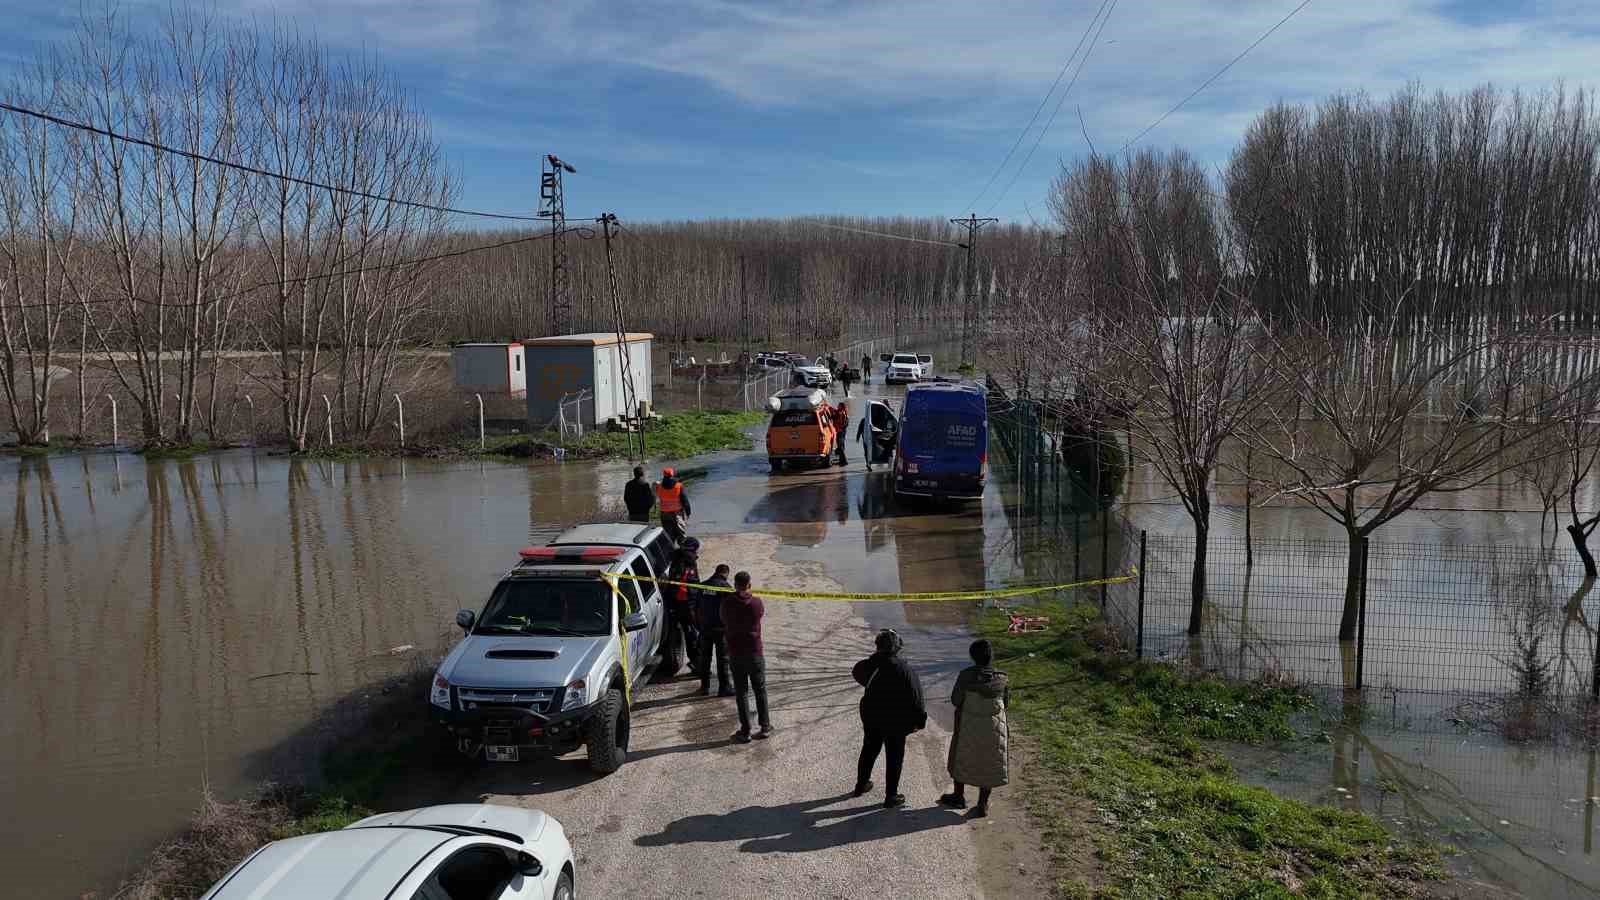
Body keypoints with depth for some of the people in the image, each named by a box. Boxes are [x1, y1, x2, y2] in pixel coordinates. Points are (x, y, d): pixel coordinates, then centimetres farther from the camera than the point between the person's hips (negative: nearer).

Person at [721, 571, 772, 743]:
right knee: (760, 690, 13)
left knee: (741, 692, 6)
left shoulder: (727, 602, -9)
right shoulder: (756, 602, -8)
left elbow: (724, 621, 5)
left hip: (735, 654, 0)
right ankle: (765, 727, 18)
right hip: (755, 652, 0)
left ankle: (745, 731, 7)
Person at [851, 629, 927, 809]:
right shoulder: (906, 670, -24)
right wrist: (920, 720, -9)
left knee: (868, 752, 23)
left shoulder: (870, 665, -12)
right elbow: (916, 699, -21)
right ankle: (891, 797, 20)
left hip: (871, 718, 4)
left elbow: (856, 671, 13)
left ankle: (860, 787, 40)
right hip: (895, 722, -4)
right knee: (894, 758, 11)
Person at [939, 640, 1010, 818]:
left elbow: (955, 700, -12)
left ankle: (959, 796, 33)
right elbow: (1006, 703, 1)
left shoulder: (966, 675, -17)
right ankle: (982, 804, 17)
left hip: (968, 725, -2)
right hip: (994, 727, 2)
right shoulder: (1002, 678, -9)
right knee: (988, 764, 14)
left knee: (961, 759, 19)